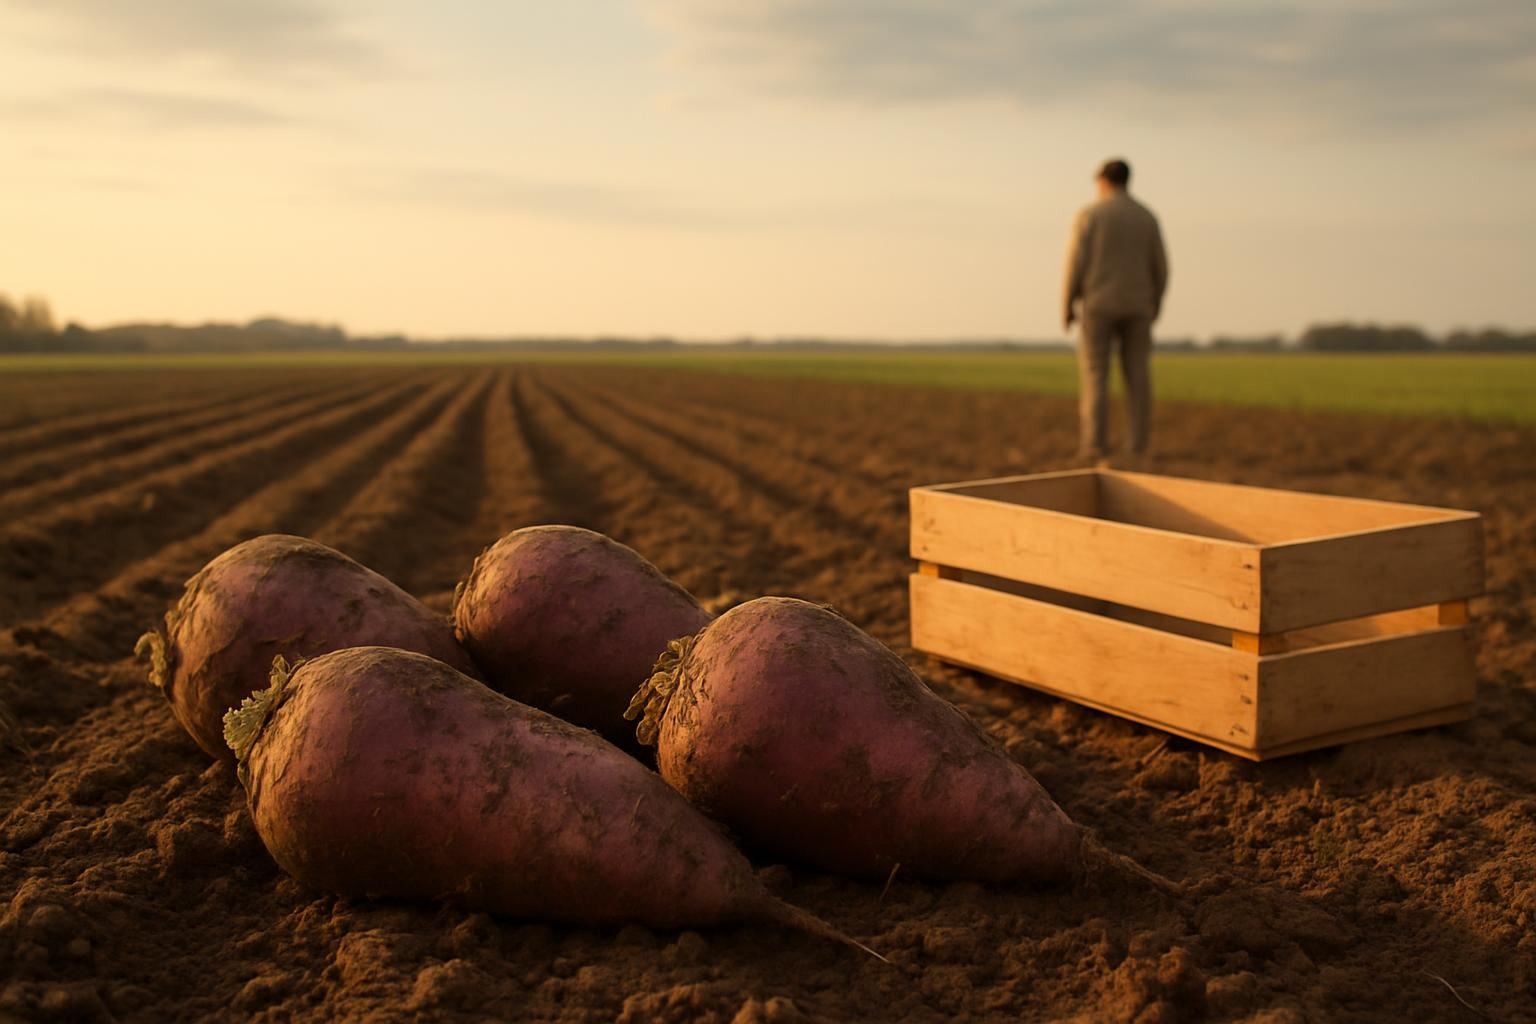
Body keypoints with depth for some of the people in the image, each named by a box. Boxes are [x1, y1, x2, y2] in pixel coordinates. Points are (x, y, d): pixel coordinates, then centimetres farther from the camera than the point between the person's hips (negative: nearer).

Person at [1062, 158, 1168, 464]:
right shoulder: (1147, 217, 6)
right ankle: (1139, 446, 4)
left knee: (1094, 375, 1)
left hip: (1099, 305, -3)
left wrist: (1068, 307, -2)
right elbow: (1160, 269, 4)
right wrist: (1154, 309, 16)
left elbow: (1076, 263, -11)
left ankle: (1094, 445, -4)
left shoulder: (1089, 214, -5)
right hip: (1136, 307, 3)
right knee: (1138, 377, 6)